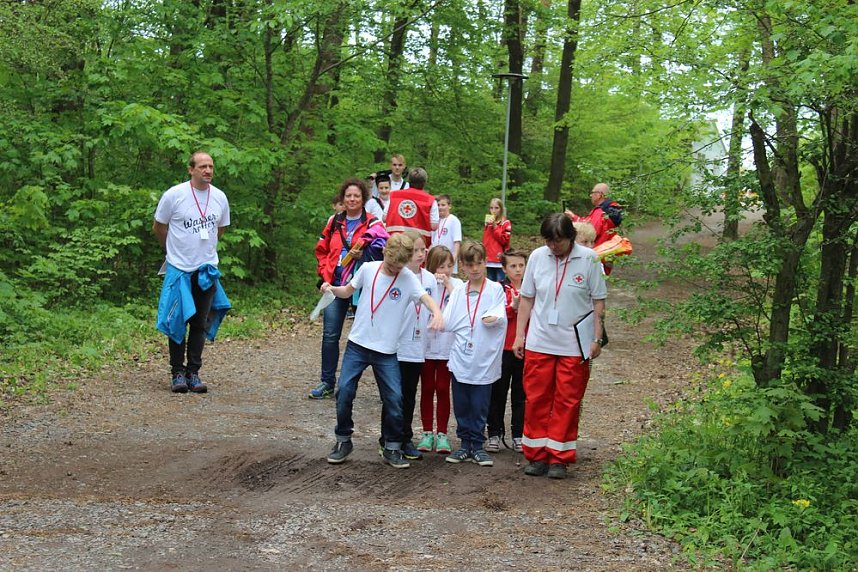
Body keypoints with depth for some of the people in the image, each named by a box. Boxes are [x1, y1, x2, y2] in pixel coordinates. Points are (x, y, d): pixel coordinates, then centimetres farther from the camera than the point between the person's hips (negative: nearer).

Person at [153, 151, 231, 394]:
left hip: (207, 269, 3)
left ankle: (193, 372, 14)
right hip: (179, 268, -3)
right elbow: (158, 227, 4)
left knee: (200, 323, 7)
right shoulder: (174, 195, -9)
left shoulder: (220, 197, 2)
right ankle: (177, 372, 9)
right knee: (178, 321, 0)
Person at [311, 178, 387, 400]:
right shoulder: (334, 222, 11)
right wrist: (325, 277, 7)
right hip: (336, 286, 4)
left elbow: (382, 251, -7)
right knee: (330, 335, 3)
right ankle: (327, 382, 14)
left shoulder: (372, 223, -2)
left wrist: (362, 254, -22)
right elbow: (322, 251, 18)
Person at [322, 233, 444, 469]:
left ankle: (392, 448, 13)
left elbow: (426, 298, -22)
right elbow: (348, 291, 12)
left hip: (386, 351, -1)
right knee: (344, 391, -2)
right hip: (358, 343, 1)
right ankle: (343, 441, 16)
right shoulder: (368, 269, -2)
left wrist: (437, 313, -43)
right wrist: (332, 289, -9)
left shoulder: (409, 279, -8)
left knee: (394, 399, -3)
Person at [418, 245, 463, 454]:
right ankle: (427, 432, 17)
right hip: (426, 344, 0)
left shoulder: (456, 284, 1)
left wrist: (448, 284, -14)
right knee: (427, 389, 9)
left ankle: (442, 433, 12)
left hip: (447, 345, 0)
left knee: (443, 389, 5)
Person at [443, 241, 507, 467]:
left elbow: (499, 317, -14)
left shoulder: (495, 290, -1)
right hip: (460, 358, 3)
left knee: (480, 408, 5)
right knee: (461, 406, 9)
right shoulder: (458, 292, 8)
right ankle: (465, 444, 21)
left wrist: (493, 317, -31)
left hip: (483, 361, -3)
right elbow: (447, 322, 1)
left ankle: (477, 445, 17)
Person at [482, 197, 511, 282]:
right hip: (489, 261, 6)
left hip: (500, 261, -6)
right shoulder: (488, 222, 16)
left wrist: (494, 226, -13)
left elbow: (504, 240, -11)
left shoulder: (506, 223, -2)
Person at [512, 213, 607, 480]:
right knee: (536, 399, 5)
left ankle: (559, 458, 14)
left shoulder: (589, 259, -6)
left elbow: (599, 302, -1)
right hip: (539, 342, 2)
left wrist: (597, 338, -4)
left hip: (575, 343, -2)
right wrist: (519, 335, 5)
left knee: (567, 402, 4)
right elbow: (527, 298, 7)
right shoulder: (537, 257, 1)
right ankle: (537, 455, 17)